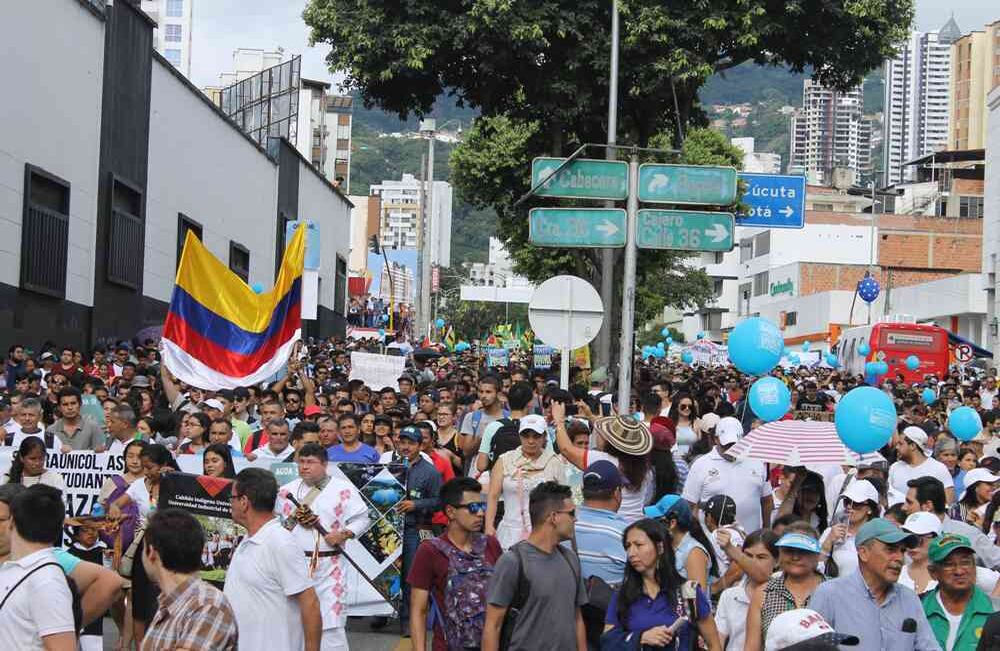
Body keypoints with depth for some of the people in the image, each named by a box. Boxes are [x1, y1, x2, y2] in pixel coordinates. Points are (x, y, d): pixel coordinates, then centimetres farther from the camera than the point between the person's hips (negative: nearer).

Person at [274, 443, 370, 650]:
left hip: (329, 565, -4)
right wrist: (292, 520, -8)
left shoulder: (343, 490, -2)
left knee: (331, 617, -8)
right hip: (294, 562, 4)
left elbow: (361, 519, 0)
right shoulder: (287, 491, 10)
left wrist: (343, 534, -15)